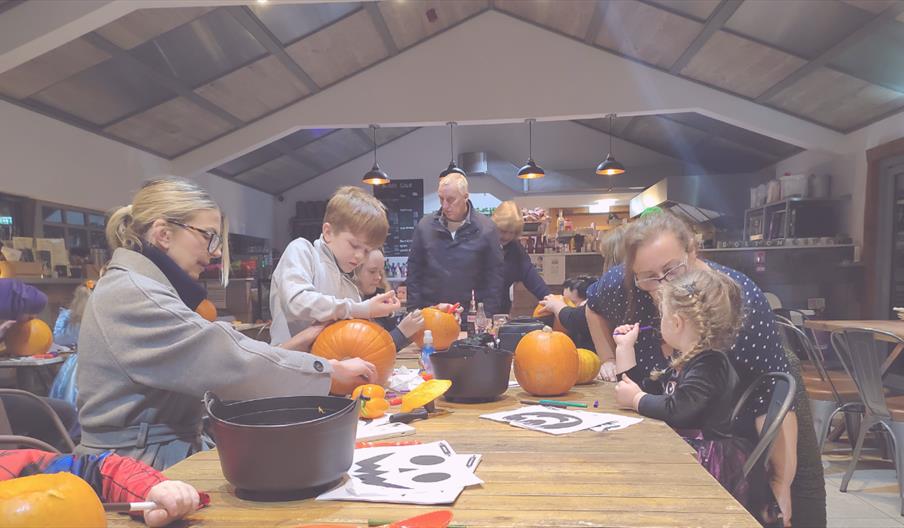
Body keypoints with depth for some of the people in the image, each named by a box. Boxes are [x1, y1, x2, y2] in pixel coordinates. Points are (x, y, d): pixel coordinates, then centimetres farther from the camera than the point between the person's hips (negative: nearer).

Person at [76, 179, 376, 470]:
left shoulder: (141, 288, 13)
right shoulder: (132, 294, -18)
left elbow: (209, 360, 4)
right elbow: (230, 361, -24)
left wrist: (287, 348, -3)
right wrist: (332, 368, -16)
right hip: (140, 469, -8)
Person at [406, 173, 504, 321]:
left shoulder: (486, 228, -4)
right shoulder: (425, 225, 1)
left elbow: (496, 274, -1)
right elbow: (414, 271, 5)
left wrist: (488, 315, -6)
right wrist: (414, 311, -1)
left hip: (472, 314, -1)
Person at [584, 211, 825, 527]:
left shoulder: (740, 299, -32)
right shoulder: (624, 284, -22)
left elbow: (774, 397, -32)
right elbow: (594, 305, 3)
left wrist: (782, 483, -35)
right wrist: (610, 361, -2)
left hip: (751, 421, -2)